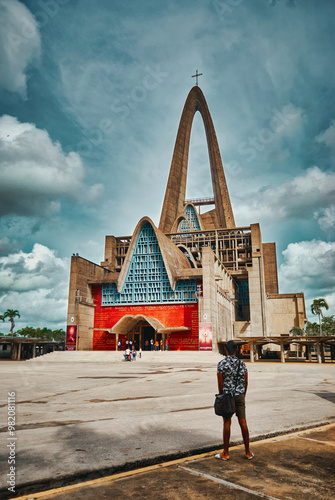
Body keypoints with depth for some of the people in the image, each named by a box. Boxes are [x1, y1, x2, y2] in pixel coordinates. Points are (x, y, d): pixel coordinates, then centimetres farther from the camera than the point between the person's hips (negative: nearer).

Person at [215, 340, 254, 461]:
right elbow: (245, 381, 5)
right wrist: (243, 396, 16)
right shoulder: (242, 363, 1)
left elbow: (220, 383, -9)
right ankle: (248, 452, 17)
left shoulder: (221, 364, -10)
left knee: (227, 423, 3)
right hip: (239, 396, 3)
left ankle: (225, 453, 12)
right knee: (243, 422, 8)